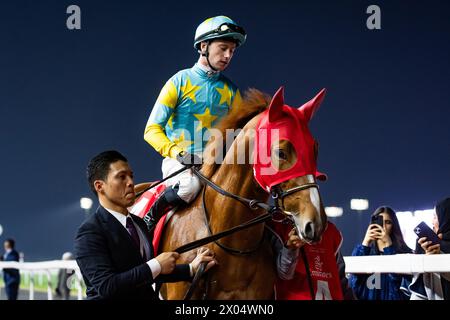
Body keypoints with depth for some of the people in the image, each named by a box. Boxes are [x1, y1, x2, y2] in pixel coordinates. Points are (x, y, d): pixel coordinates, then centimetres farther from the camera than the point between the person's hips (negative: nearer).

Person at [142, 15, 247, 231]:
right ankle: (147, 222, -10)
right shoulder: (180, 82, -1)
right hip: (179, 162, -4)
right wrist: (175, 151, -23)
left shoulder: (230, 90, 11)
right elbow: (152, 130, -5)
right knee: (190, 185, -35)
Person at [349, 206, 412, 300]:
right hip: (366, 296, 1)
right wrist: (365, 243, -10)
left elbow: (397, 275, -10)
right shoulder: (364, 249, 12)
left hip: (392, 296, -1)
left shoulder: (402, 251, 5)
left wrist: (388, 245, -13)